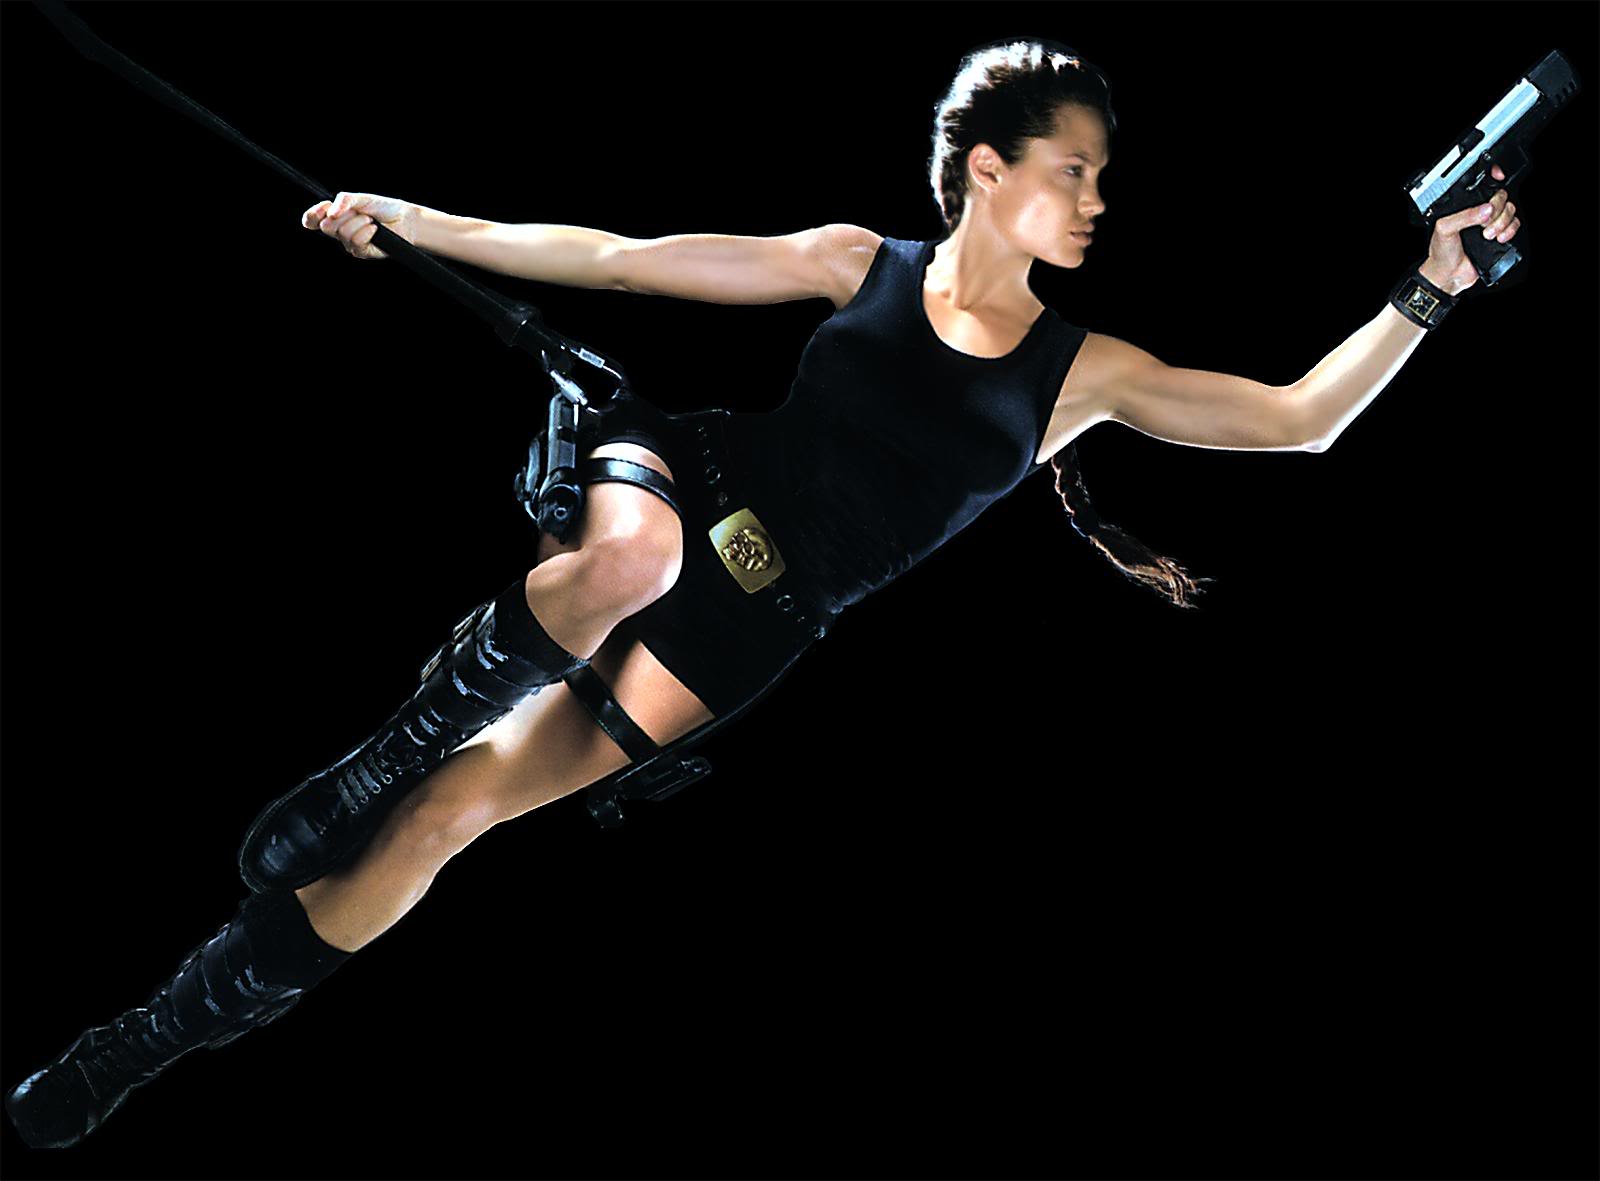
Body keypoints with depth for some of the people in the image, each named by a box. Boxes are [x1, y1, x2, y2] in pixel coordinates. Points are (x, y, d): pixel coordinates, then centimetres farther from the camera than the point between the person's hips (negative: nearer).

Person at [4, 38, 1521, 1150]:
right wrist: (411, 217, 3)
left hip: (750, 630, 0)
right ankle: (381, 757, -18)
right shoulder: (858, 264, 1)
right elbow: (617, 259, 3)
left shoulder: (1083, 369, 2)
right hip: (684, 481, 0)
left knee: (448, 816, -10)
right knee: (632, 559, -43)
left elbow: (1300, 420, -1)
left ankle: (147, 1042, 1)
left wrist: (1429, 288, -9)